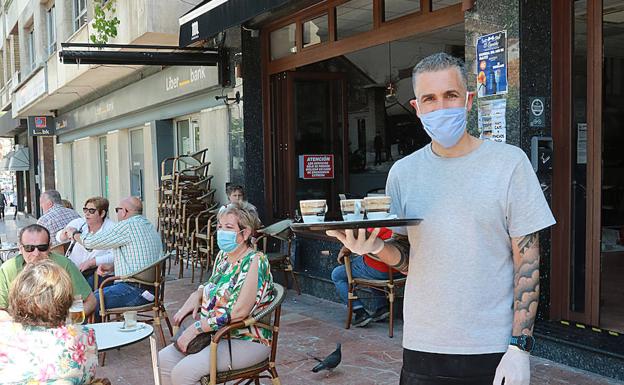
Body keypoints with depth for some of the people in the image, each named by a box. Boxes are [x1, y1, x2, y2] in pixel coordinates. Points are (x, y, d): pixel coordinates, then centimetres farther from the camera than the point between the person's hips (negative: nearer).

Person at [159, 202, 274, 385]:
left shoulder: (255, 262, -18)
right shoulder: (223, 256, 8)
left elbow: (238, 312, -26)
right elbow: (210, 286, 26)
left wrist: (197, 327, -22)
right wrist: (196, 296, 2)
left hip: (247, 341, -8)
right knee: (164, 358, -2)